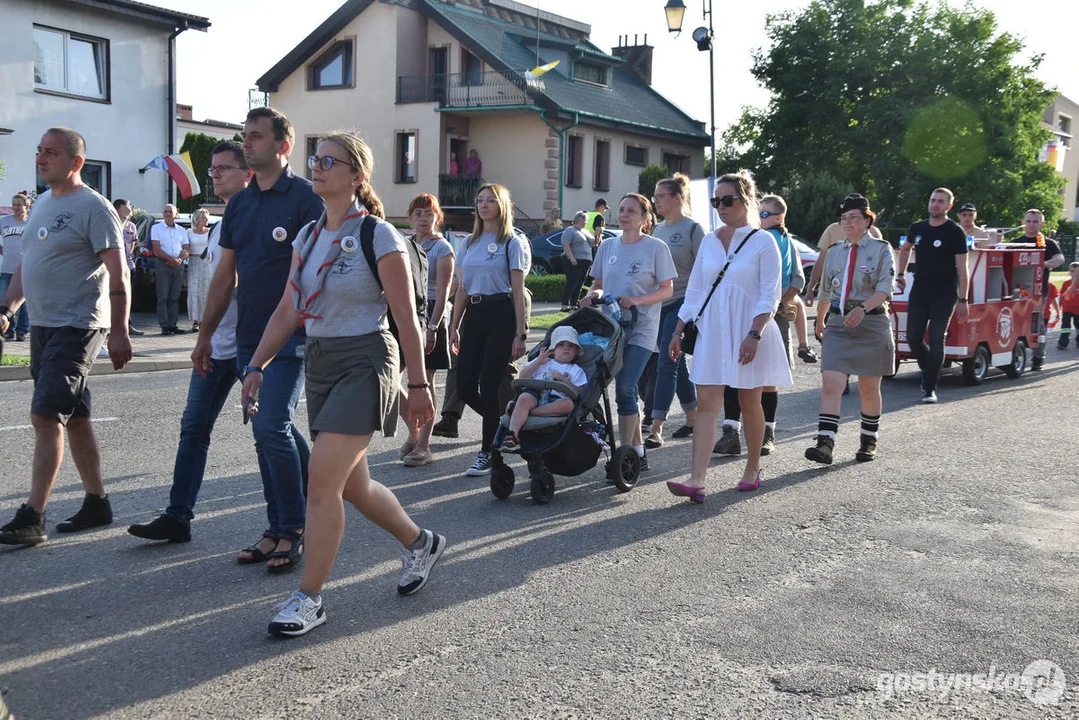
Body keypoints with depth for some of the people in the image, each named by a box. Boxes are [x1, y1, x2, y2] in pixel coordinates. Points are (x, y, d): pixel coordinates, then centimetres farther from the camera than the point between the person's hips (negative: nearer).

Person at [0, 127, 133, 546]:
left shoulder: (92, 207, -11)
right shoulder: (42, 203, 15)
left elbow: (118, 276, -15)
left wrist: (119, 333, -20)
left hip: (77, 327, -9)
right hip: (44, 325, 9)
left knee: (46, 415, -13)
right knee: (74, 417, 13)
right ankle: (97, 503, 23)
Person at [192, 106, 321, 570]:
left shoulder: (304, 198, -7)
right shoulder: (239, 204, 14)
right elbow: (225, 275, 18)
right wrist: (205, 335, 17)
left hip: (290, 336, -7)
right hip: (248, 338, 7)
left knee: (271, 428, -13)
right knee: (268, 432, 10)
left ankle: (292, 533, -1)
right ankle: (278, 529, 18)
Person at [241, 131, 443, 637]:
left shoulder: (377, 235, -10)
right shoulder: (307, 236, 10)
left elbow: (406, 317, -10)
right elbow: (288, 311, 11)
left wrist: (419, 385, -10)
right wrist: (256, 366, 4)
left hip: (364, 362, -7)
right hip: (319, 363, 8)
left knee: (322, 479, -13)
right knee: (352, 484, 14)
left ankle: (309, 598, -1)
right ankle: (421, 543, 38)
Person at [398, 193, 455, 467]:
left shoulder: (441, 248, -4)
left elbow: (442, 292, -11)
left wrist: (432, 327, -19)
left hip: (430, 314, -6)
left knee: (425, 383, -3)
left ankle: (423, 446, 3)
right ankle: (413, 432, 20)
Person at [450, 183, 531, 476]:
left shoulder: (512, 243, 0)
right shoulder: (469, 243, 15)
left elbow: (518, 291, -4)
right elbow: (461, 289, 16)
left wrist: (520, 333, -9)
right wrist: (455, 327, 10)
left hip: (501, 315, -5)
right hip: (473, 315, 6)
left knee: (489, 385, -8)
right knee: (465, 388, -1)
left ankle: (487, 453, 5)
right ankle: (504, 423, 26)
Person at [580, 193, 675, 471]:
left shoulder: (656, 247, -1)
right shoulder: (608, 247, 12)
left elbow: (667, 289, -3)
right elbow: (598, 283, 19)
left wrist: (636, 300, -18)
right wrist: (593, 294, -5)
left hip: (641, 328, -5)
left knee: (625, 388, -14)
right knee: (626, 390, 8)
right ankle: (637, 450, 18)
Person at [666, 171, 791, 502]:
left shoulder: (762, 241, -3)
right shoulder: (709, 242, 11)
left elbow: (770, 295, -8)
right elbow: (694, 291, 15)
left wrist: (754, 334, -19)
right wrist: (678, 331, 9)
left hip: (748, 330, -4)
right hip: (712, 330, 4)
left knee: (749, 403, 7)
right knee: (706, 403, -6)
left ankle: (753, 469, 26)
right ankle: (696, 480, -13)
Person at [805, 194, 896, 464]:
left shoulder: (882, 250, -1)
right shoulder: (834, 252, 11)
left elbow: (885, 289, -14)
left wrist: (863, 308, -30)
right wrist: (820, 321, 30)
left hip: (871, 324, -3)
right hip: (838, 324, 3)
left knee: (868, 388, 9)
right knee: (831, 384, -13)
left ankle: (868, 442, 26)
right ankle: (825, 444, -19)